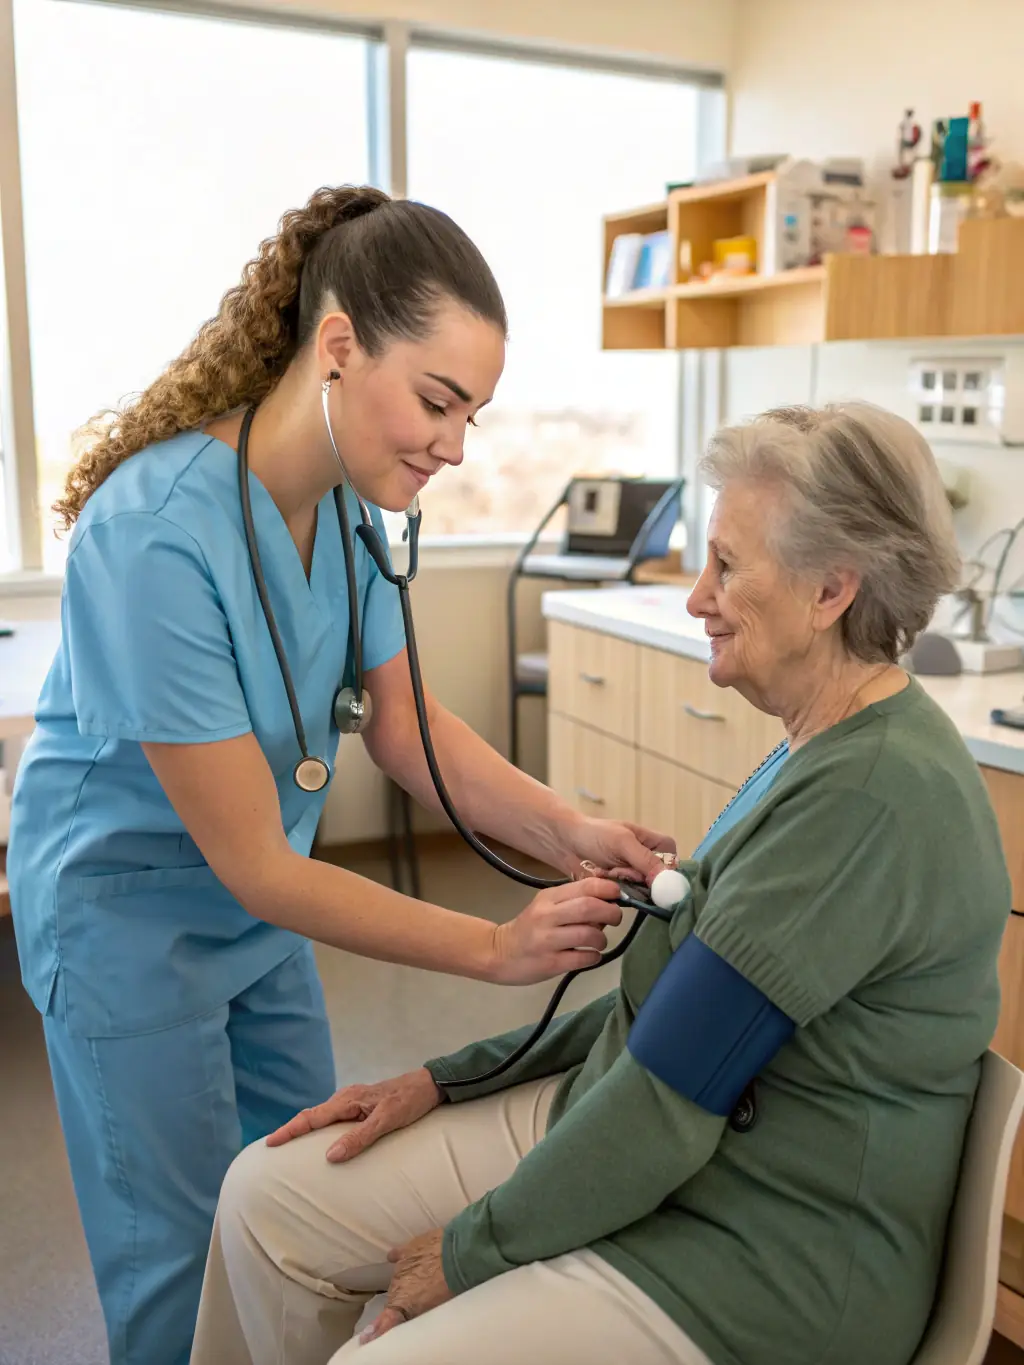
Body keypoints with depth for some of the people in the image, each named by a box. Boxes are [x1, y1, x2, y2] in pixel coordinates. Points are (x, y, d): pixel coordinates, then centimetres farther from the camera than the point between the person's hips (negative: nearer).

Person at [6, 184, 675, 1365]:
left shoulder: (348, 497, -11)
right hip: (128, 914, -7)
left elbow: (404, 725, -5)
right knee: (180, 1255, 12)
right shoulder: (159, 536, -34)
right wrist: (495, 949, -28)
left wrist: (567, 833, -20)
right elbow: (255, 864, -29)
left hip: (258, 907, 7)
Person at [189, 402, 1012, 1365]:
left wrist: (470, 1251, -9)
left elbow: (668, 1102, -24)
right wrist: (443, 1081, 6)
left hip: (765, 1256, -8)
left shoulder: (870, 795, -26)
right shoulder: (822, 752, 7)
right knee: (268, 1196, 3)